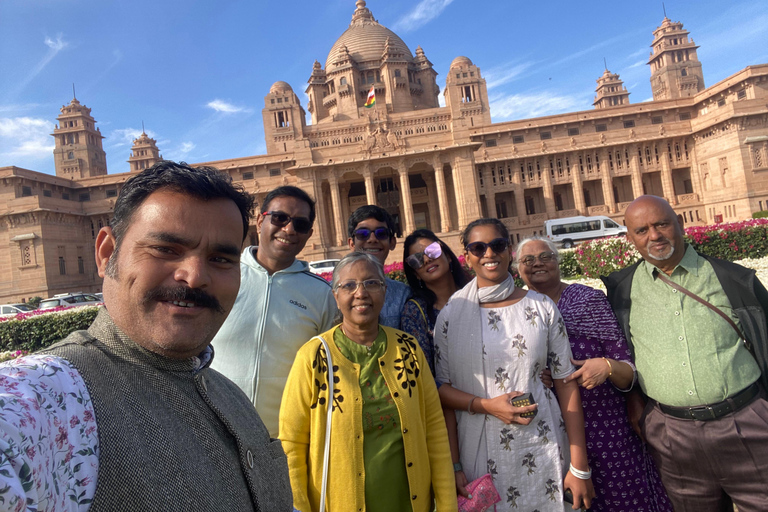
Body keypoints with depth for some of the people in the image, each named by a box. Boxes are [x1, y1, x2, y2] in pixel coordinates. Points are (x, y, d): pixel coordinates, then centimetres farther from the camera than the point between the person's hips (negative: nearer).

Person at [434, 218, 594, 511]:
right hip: (481, 453, 0)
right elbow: (441, 388, 0)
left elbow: (566, 383, -1)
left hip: (542, 450, 1)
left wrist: (580, 468, -2)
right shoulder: (451, 315, -3)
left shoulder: (542, 308, -2)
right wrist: (485, 405, -16)